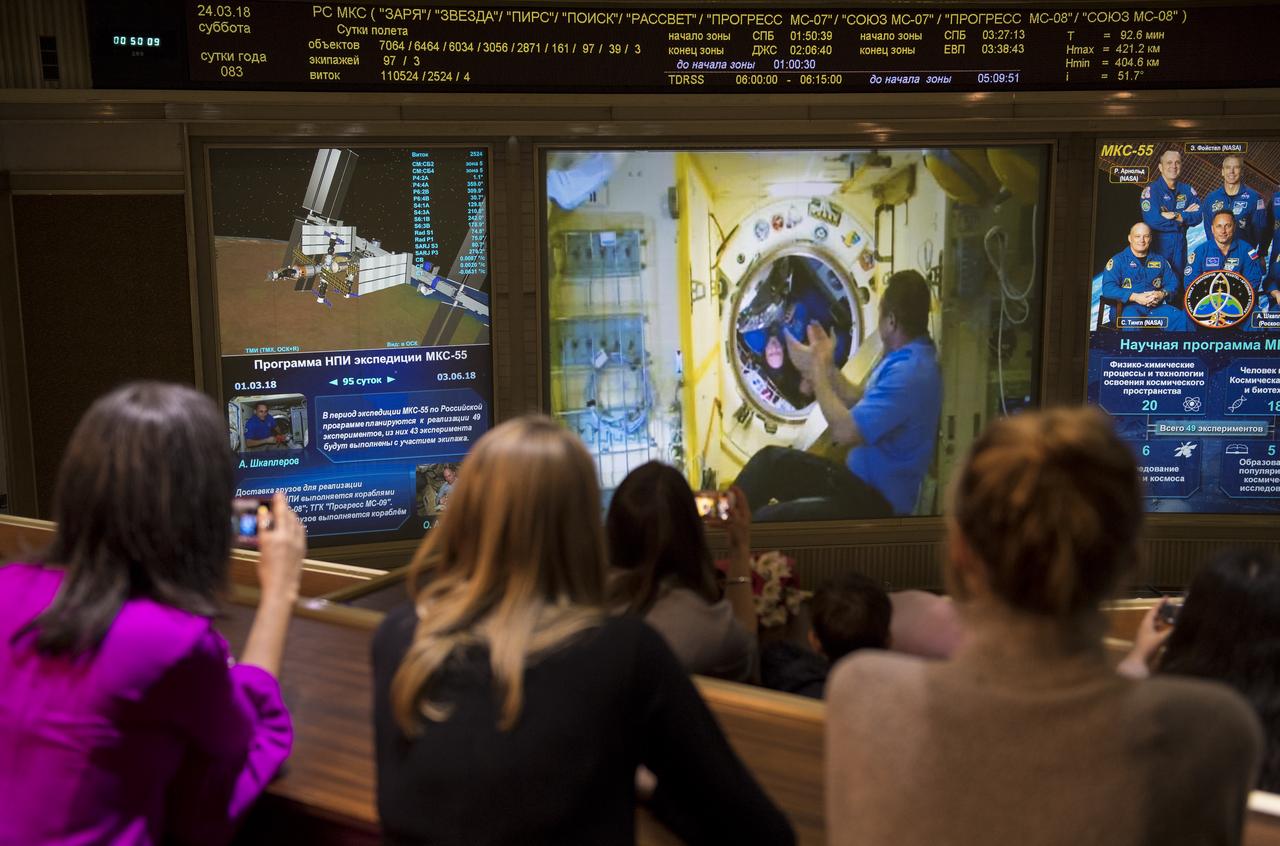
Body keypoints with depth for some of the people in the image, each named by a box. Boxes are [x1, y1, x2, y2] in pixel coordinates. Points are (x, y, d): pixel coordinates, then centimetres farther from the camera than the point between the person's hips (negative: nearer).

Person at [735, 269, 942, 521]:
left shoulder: (911, 373, -27)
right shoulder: (903, 357, 7)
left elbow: (845, 430, -27)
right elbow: (859, 401, 17)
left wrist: (816, 370, -15)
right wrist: (826, 365, 3)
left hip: (878, 502, -10)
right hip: (859, 479, 10)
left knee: (766, 519, -20)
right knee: (771, 459, 5)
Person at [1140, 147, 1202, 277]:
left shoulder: (1187, 190, 8)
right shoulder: (1151, 190, -9)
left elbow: (1198, 216, -2)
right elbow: (1153, 221, -21)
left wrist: (1177, 216, -19)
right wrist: (1186, 215, -10)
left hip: (1180, 247, 5)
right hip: (1158, 247, -5)